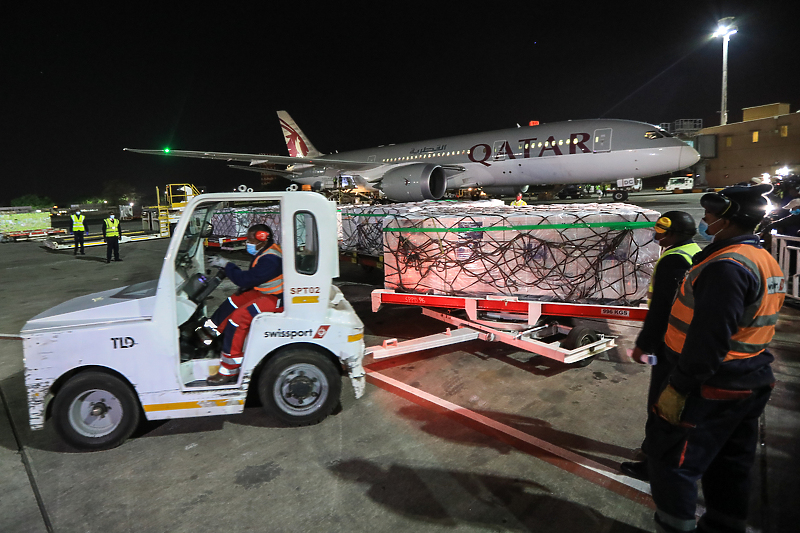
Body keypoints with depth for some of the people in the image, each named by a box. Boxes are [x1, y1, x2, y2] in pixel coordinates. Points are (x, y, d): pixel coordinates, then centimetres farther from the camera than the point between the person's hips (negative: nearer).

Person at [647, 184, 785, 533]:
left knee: (671, 456, 2)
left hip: (712, 387, -10)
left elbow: (708, 339, -27)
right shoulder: (767, 262, 11)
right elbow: (747, 328, 16)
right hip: (750, 385, 10)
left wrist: (677, 388, -21)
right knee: (729, 463, 21)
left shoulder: (726, 266, -23)